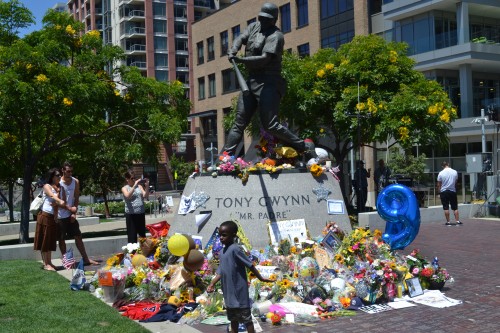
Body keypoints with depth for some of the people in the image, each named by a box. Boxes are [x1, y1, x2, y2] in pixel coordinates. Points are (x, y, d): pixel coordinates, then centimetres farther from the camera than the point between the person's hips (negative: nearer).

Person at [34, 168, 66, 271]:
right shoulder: (47, 186, -5)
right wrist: (60, 201, -45)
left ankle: (49, 262, 17)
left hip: (53, 217, 7)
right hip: (45, 215, -6)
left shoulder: (59, 188, 13)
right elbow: (52, 195, -27)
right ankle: (46, 264, 1)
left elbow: (59, 203, 6)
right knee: (44, 240, -2)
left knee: (51, 240, 9)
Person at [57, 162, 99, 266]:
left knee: (78, 236, 5)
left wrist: (74, 213, -4)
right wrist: (69, 208, -16)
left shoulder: (75, 182, 3)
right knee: (62, 239, 4)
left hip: (71, 215, 4)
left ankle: (86, 259, 10)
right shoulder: (58, 182, -11)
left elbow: (76, 198, 5)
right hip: (60, 215, -4)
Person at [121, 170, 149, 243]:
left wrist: (147, 186, -13)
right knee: (132, 236, -2)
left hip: (141, 213, 4)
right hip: (131, 214, -4)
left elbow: (146, 196, 0)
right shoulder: (125, 188, 1)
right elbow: (128, 196, -19)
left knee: (142, 234, 10)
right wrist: (134, 185, -23)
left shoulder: (139, 186, 10)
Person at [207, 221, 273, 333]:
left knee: (246, 319, 3)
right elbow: (220, 272, 9)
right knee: (233, 319, 20)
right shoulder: (222, 252, 7)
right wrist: (212, 284, -3)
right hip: (229, 293, 9)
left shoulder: (235, 249, -20)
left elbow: (250, 265, -16)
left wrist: (261, 278, -12)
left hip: (239, 292, -9)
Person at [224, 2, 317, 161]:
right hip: (251, 81, 7)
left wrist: (240, 60, -24)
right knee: (239, 122, 5)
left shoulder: (275, 36, -9)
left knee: (270, 125, -13)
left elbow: (264, 59, -19)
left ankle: (304, 146, -2)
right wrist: (233, 51, -15)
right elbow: (240, 39, 6)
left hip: (268, 83, -7)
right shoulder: (254, 27, 15)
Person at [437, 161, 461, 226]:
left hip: (444, 192, -2)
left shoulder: (441, 173, -9)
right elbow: (456, 182, 13)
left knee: (446, 208, 1)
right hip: (453, 191, 2)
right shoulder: (455, 172, 0)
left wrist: (439, 192, 9)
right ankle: (458, 221, 6)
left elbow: (439, 185, -4)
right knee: (455, 207, 9)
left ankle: (448, 222, 2)